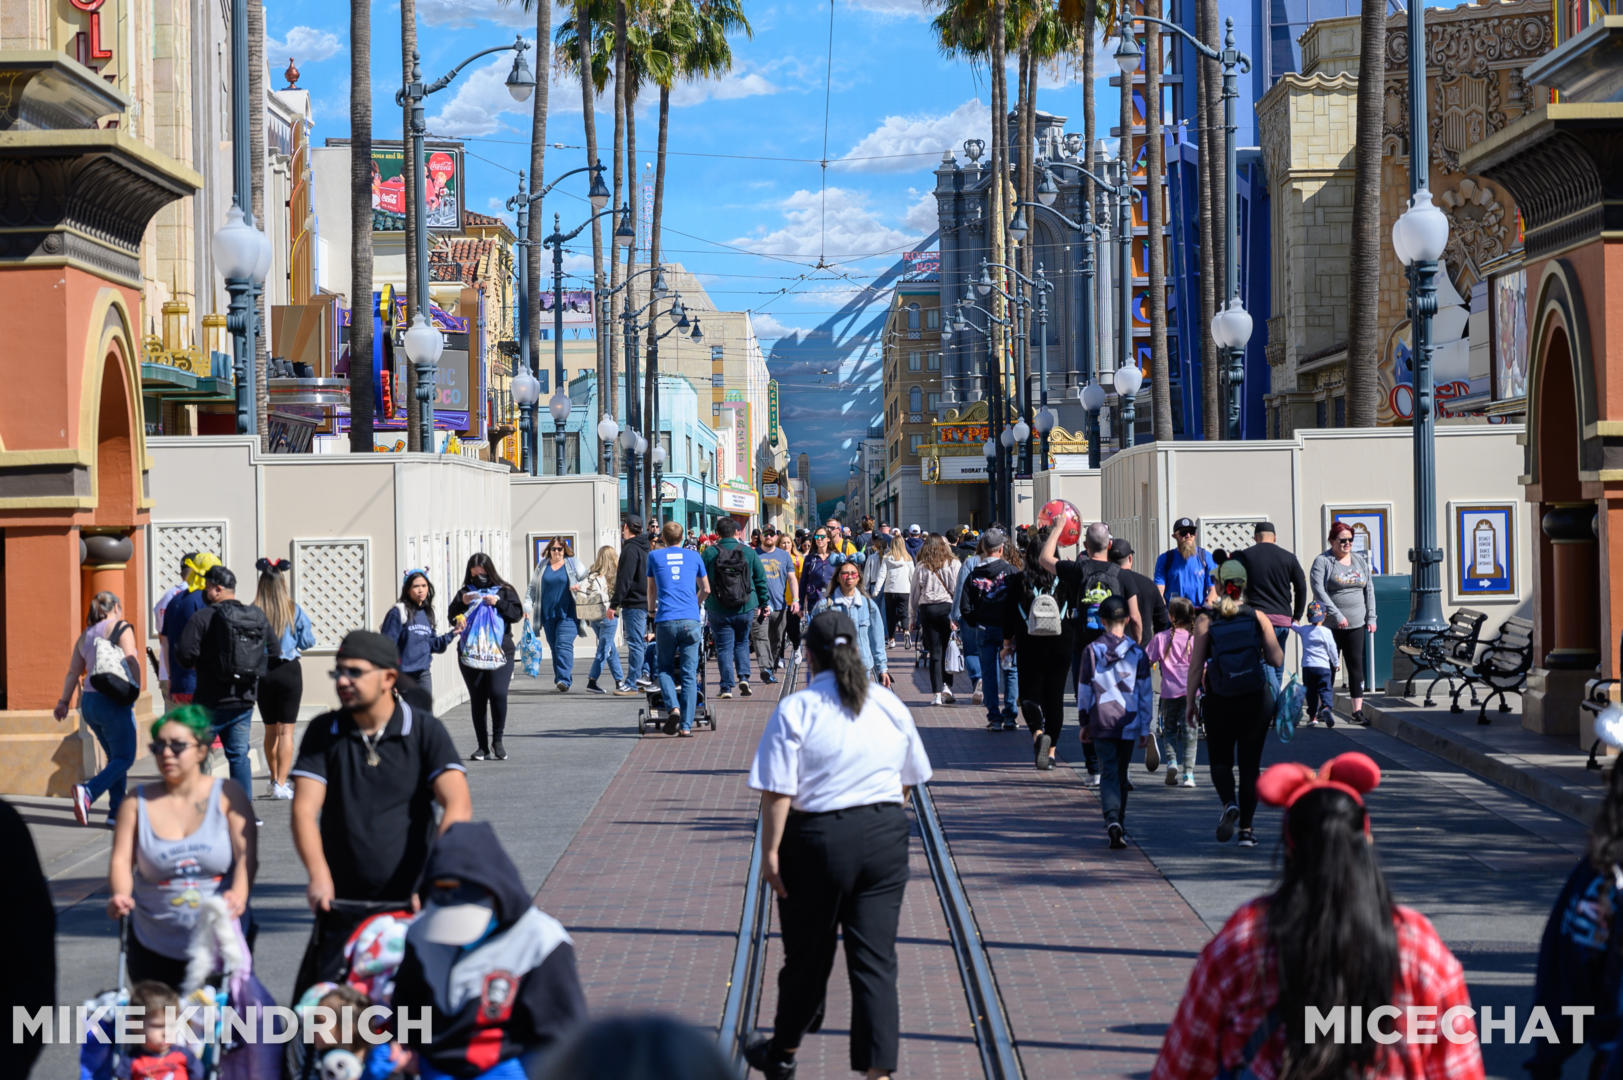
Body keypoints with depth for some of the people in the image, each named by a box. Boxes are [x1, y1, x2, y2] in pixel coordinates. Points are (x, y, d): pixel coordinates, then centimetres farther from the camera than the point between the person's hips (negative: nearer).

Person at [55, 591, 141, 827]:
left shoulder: (85, 636, 15)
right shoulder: (121, 628, -5)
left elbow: (73, 672, 14)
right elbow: (132, 663, -14)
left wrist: (63, 702, 17)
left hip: (89, 702, 7)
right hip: (113, 702, -7)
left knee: (115, 757, 16)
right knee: (124, 758, -4)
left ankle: (117, 811, 10)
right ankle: (88, 792, -25)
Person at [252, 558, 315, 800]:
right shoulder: (294, 610, -6)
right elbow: (307, 641, -1)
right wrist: (311, 632, 18)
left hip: (262, 672, 2)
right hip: (288, 671, -2)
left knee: (271, 729, 16)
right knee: (286, 730, 0)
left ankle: (275, 780, 22)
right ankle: (281, 784, -8)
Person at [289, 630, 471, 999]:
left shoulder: (425, 731, -1)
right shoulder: (324, 732, 6)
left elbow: (458, 805, -13)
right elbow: (305, 809, -4)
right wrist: (319, 875, -22)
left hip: (412, 905, -2)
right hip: (342, 906, 2)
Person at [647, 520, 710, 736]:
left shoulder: (655, 557, 11)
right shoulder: (694, 556, 13)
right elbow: (705, 590, 23)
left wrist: (653, 609, 43)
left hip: (665, 621, -1)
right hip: (691, 620, 1)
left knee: (665, 669, 13)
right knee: (689, 674, 2)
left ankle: (673, 707, -12)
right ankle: (686, 725, -3)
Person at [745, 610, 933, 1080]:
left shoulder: (796, 710, -10)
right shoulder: (890, 705, 5)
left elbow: (778, 793, -14)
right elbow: (907, 780, 15)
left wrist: (770, 852, -8)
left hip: (818, 840, -3)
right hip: (885, 837, 3)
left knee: (807, 956, 12)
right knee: (876, 960, 3)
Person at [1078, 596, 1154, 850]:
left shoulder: (1091, 650, -1)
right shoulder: (1137, 652, 1)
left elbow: (1084, 691, 3)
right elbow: (1145, 693, 3)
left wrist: (1085, 723, 13)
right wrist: (1145, 728, 9)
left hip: (1101, 724, -1)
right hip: (1128, 723, 1)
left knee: (1108, 773, -4)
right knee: (1121, 774, 15)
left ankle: (1113, 820, -26)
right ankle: (1120, 824, 21)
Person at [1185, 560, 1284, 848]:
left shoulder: (1206, 620, -5)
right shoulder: (1258, 617, -3)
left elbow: (1196, 665, -6)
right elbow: (1277, 660, -4)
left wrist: (1190, 701, 3)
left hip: (1219, 703, -1)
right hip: (1256, 700, 1)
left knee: (1220, 760, 13)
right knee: (1250, 764, 10)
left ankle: (1230, 804, -15)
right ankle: (1246, 828, 7)